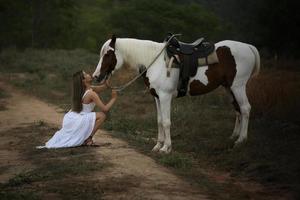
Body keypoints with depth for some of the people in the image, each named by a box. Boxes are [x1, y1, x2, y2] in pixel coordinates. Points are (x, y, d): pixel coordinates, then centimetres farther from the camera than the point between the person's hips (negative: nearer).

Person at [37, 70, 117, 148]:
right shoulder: (91, 94, -17)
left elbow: (103, 87, 18)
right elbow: (105, 109, -16)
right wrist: (113, 98, -5)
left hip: (69, 119, 9)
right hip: (76, 122, -9)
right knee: (102, 115, -8)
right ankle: (88, 138, -5)